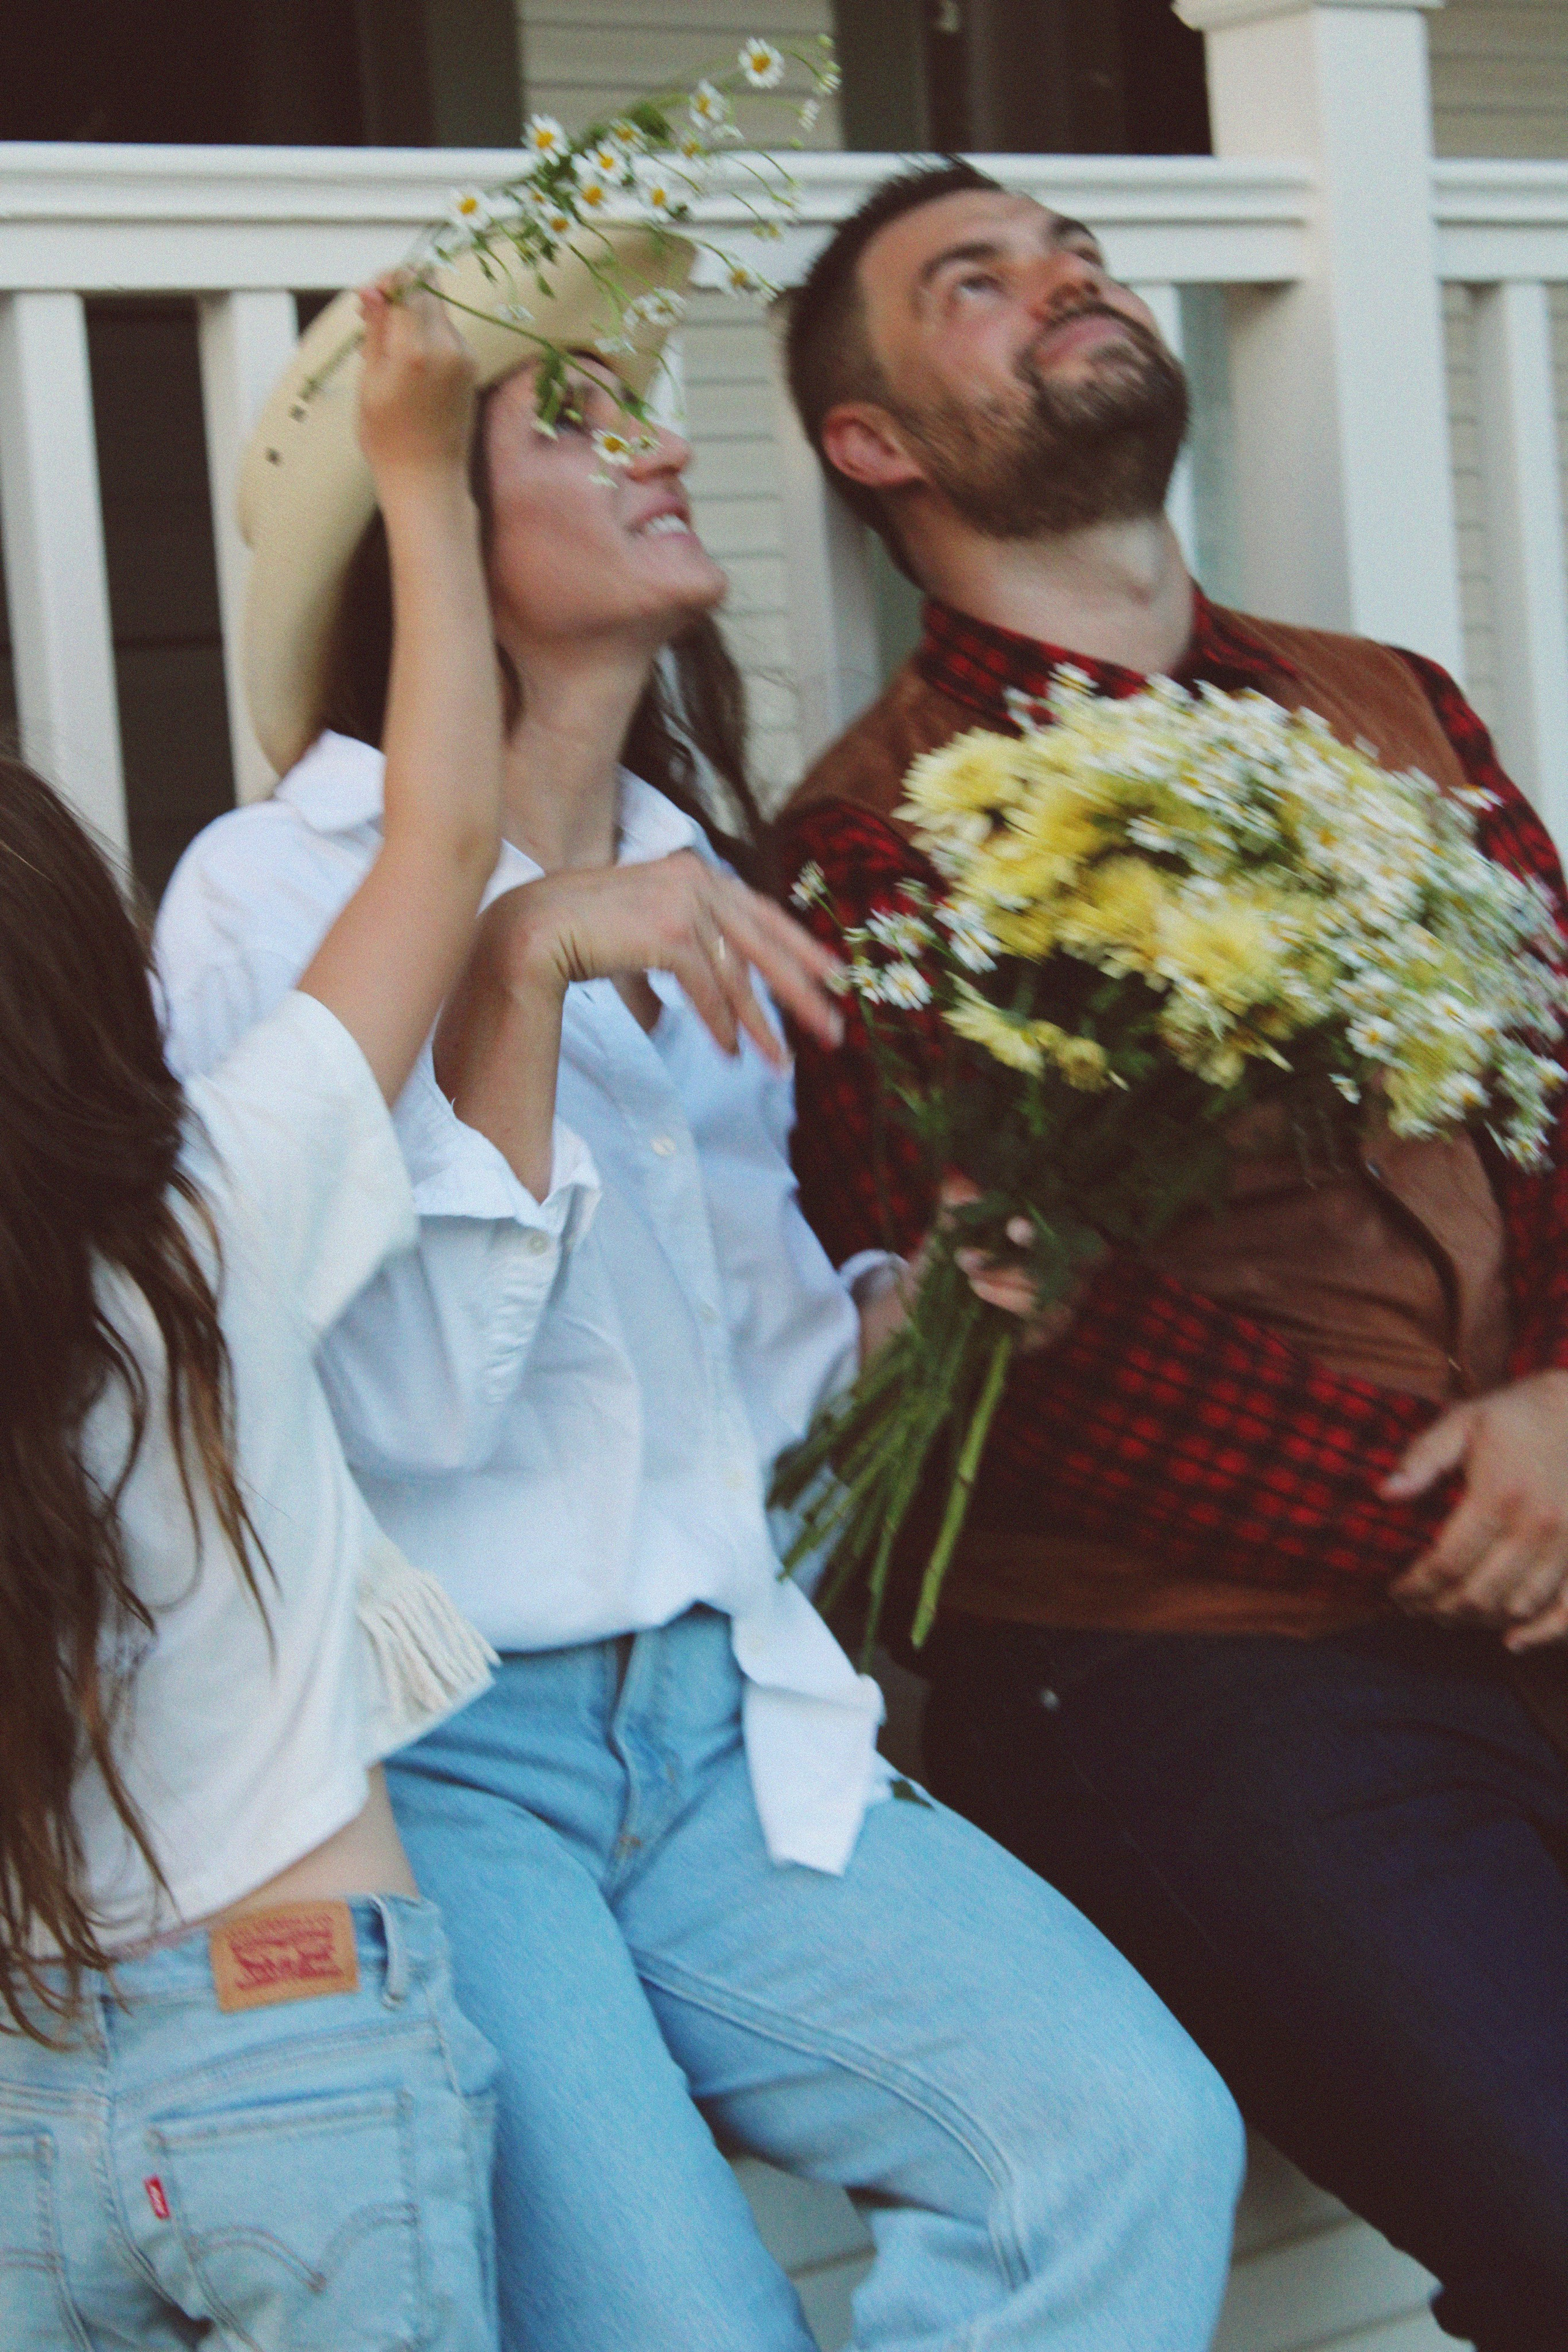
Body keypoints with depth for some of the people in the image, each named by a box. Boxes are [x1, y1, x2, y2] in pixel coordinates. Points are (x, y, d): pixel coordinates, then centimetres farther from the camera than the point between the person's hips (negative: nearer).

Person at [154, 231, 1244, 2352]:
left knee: (1134, 2137, -18)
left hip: (716, 1721, 6)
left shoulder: (691, 897, 16)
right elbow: (407, 1403, -16)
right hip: (427, 1762, -5)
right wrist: (522, 967, -21)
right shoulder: (274, 893, -5)